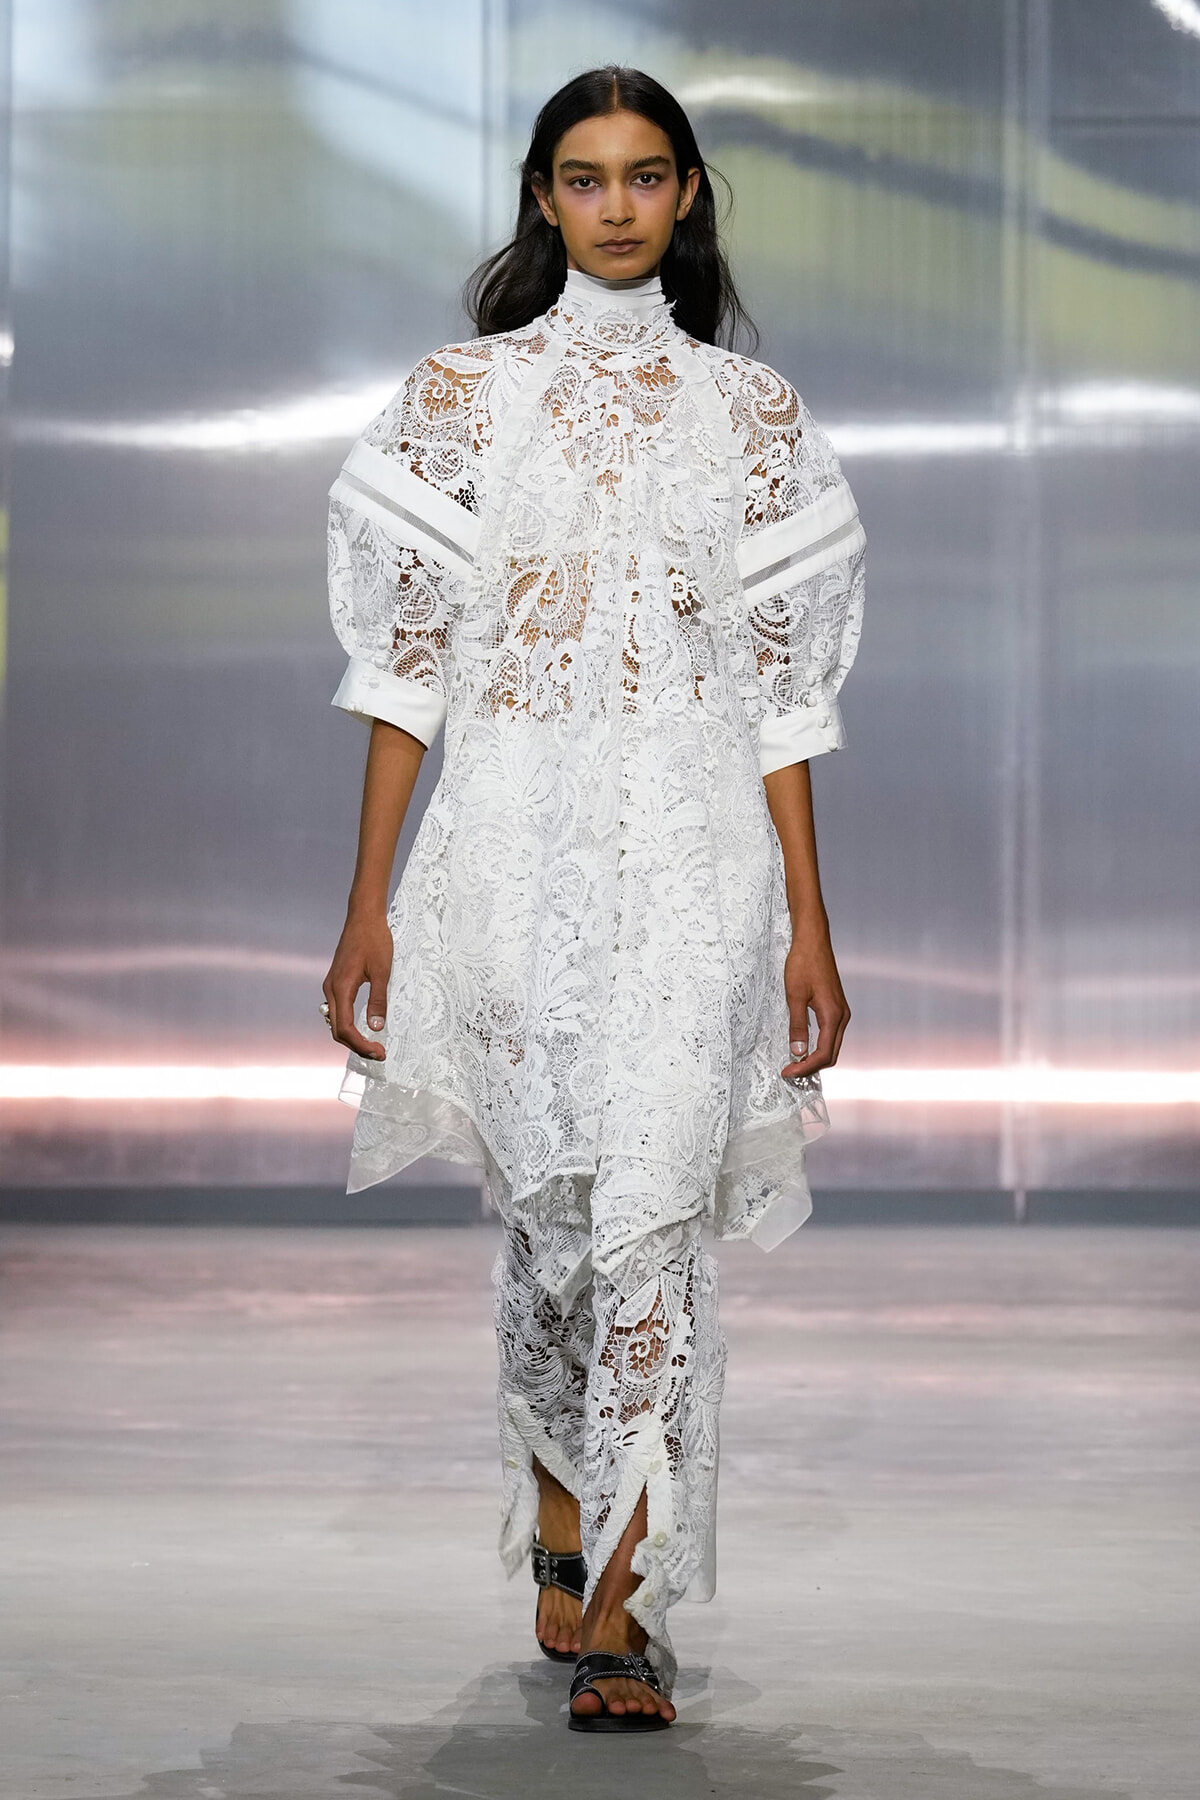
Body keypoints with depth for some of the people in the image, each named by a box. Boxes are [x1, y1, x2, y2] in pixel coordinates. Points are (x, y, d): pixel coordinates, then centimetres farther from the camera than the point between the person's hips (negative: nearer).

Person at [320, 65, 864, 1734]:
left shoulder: (753, 410, 7)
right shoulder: (460, 395, 6)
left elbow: (781, 687, 7)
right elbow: (406, 662, 4)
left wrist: (808, 919, 3)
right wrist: (368, 903, 0)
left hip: (694, 850, 0)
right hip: (510, 843, 1)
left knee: (650, 1218, -10)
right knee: (548, 1212, 8)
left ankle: (623, 1615, -6)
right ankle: (560, 1523, 32)